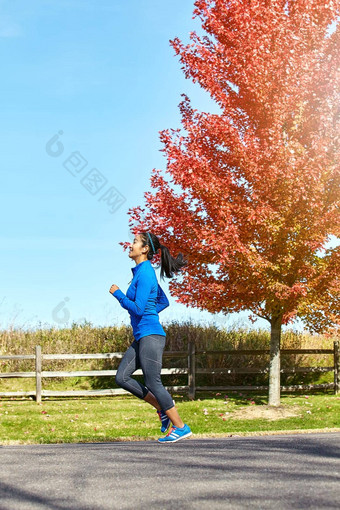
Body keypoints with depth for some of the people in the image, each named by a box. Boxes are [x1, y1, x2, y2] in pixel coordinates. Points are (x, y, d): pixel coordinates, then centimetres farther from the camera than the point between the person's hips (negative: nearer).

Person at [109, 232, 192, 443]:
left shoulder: (145, 273, -15)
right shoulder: (143, 271, 15)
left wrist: (117, 293, -10)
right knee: (122, 377, 6)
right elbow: (164, 301, 23)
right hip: (142, 336, 10)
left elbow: (137, 308, -20)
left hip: (151, 335, -10)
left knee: (153, 383, -5)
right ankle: (163, 410, 13)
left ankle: (181, 427, 5)